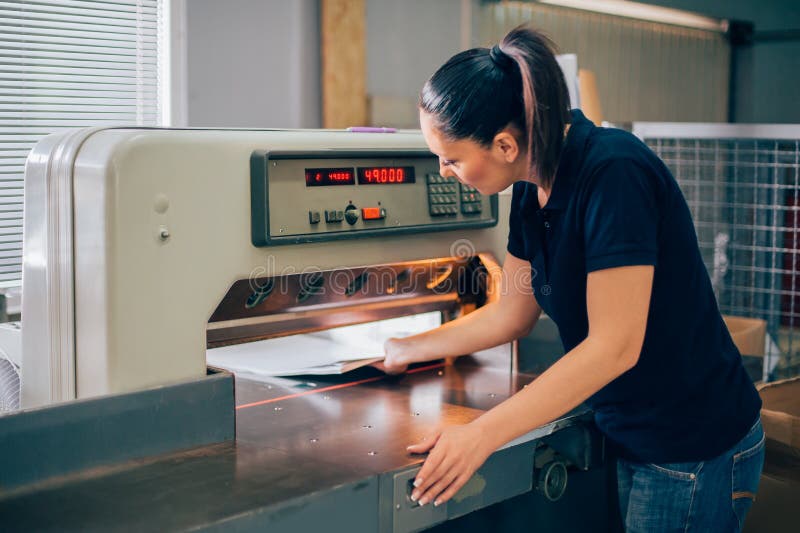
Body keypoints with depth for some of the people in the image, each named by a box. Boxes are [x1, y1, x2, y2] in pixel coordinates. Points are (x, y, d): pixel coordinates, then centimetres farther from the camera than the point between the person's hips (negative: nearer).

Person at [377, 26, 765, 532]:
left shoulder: (614, 172, -25)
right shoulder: (532, 191, 0)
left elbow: (614, 346, -27)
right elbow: (513, 314, 12)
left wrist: (482, 434, -28)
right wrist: (407, 350, 17)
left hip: (696, 448, -8)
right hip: (625, 436, 8)